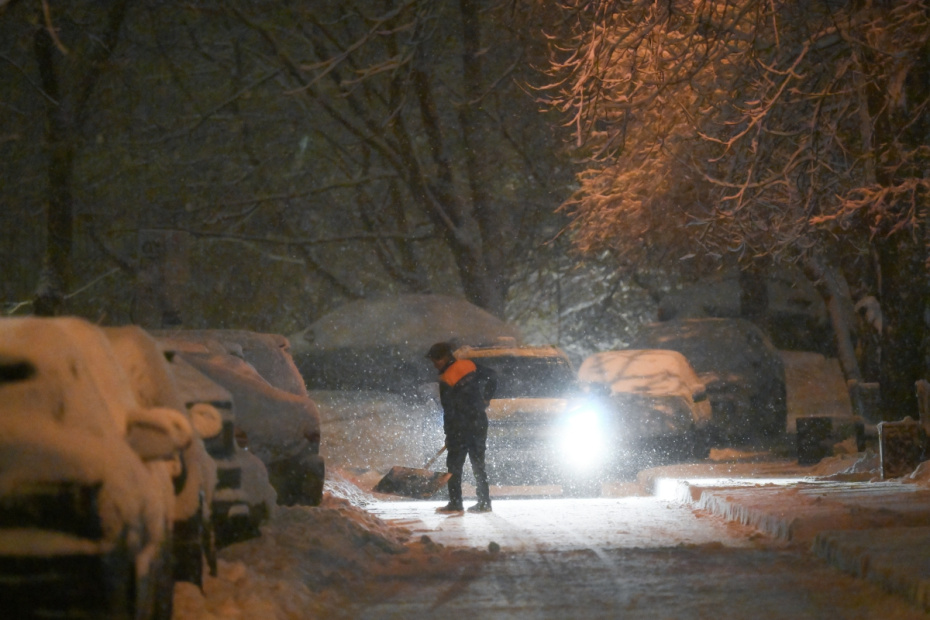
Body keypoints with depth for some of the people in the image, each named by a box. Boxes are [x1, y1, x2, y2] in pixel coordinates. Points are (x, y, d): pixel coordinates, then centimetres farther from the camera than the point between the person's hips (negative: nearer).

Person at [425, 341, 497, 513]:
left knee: (454, 464, 1)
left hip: (462, 428, -7)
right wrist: (485, 400, 21)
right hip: (479, 422, 7)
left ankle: (455, 503, -1)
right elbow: (492, 377, 13)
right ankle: (484, 502, 10)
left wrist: (449, 435, -5)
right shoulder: (469, 366, 4)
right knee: (478, 463, 11)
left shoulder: (446, 380, -15)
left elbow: (449, 411, -13)